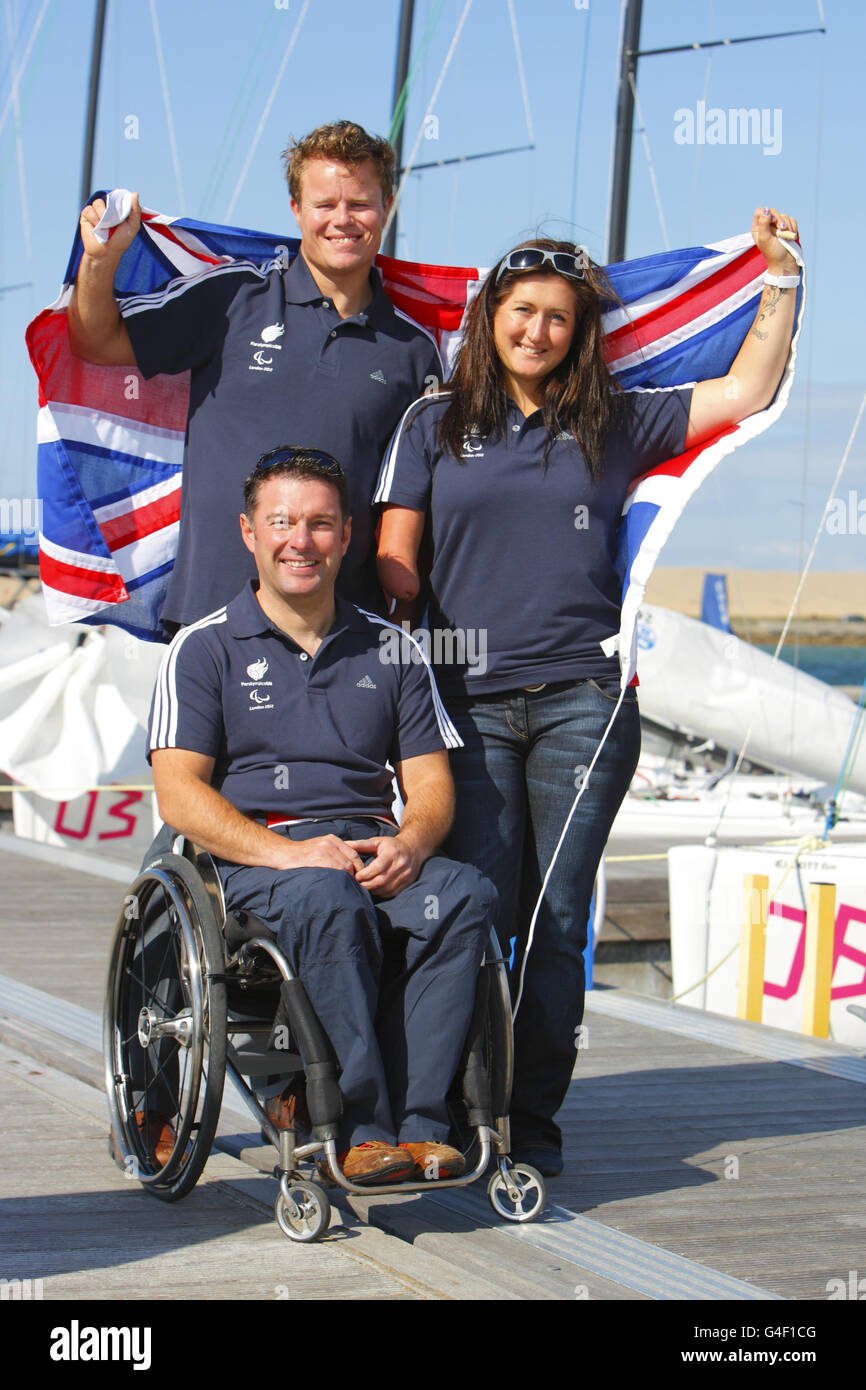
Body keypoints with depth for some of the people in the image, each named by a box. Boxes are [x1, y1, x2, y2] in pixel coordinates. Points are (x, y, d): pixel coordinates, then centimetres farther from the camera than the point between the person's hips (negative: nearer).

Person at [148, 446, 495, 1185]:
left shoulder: (389, 648, 19)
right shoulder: (205, 649, 8)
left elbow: (431, 783, 14)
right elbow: (178, 792, -3)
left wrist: (409, 843, -11)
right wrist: (286, 851, -19)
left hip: (377, 854, 3)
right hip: (250, 862, -3)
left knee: (466, 894, -30)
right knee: (328, 897, -38)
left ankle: (416, 1121, -32)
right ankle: (363, 1128, -35)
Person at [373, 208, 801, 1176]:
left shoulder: (613, 425, 13)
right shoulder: (434, 425, 12)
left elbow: (748, 390, 14)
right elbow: (395, 567, 10)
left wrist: (782, 275, 11)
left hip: (582, 696, 1)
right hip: (470, 699, 0)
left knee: (557, 917, -1)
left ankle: (534, 1117, 7)